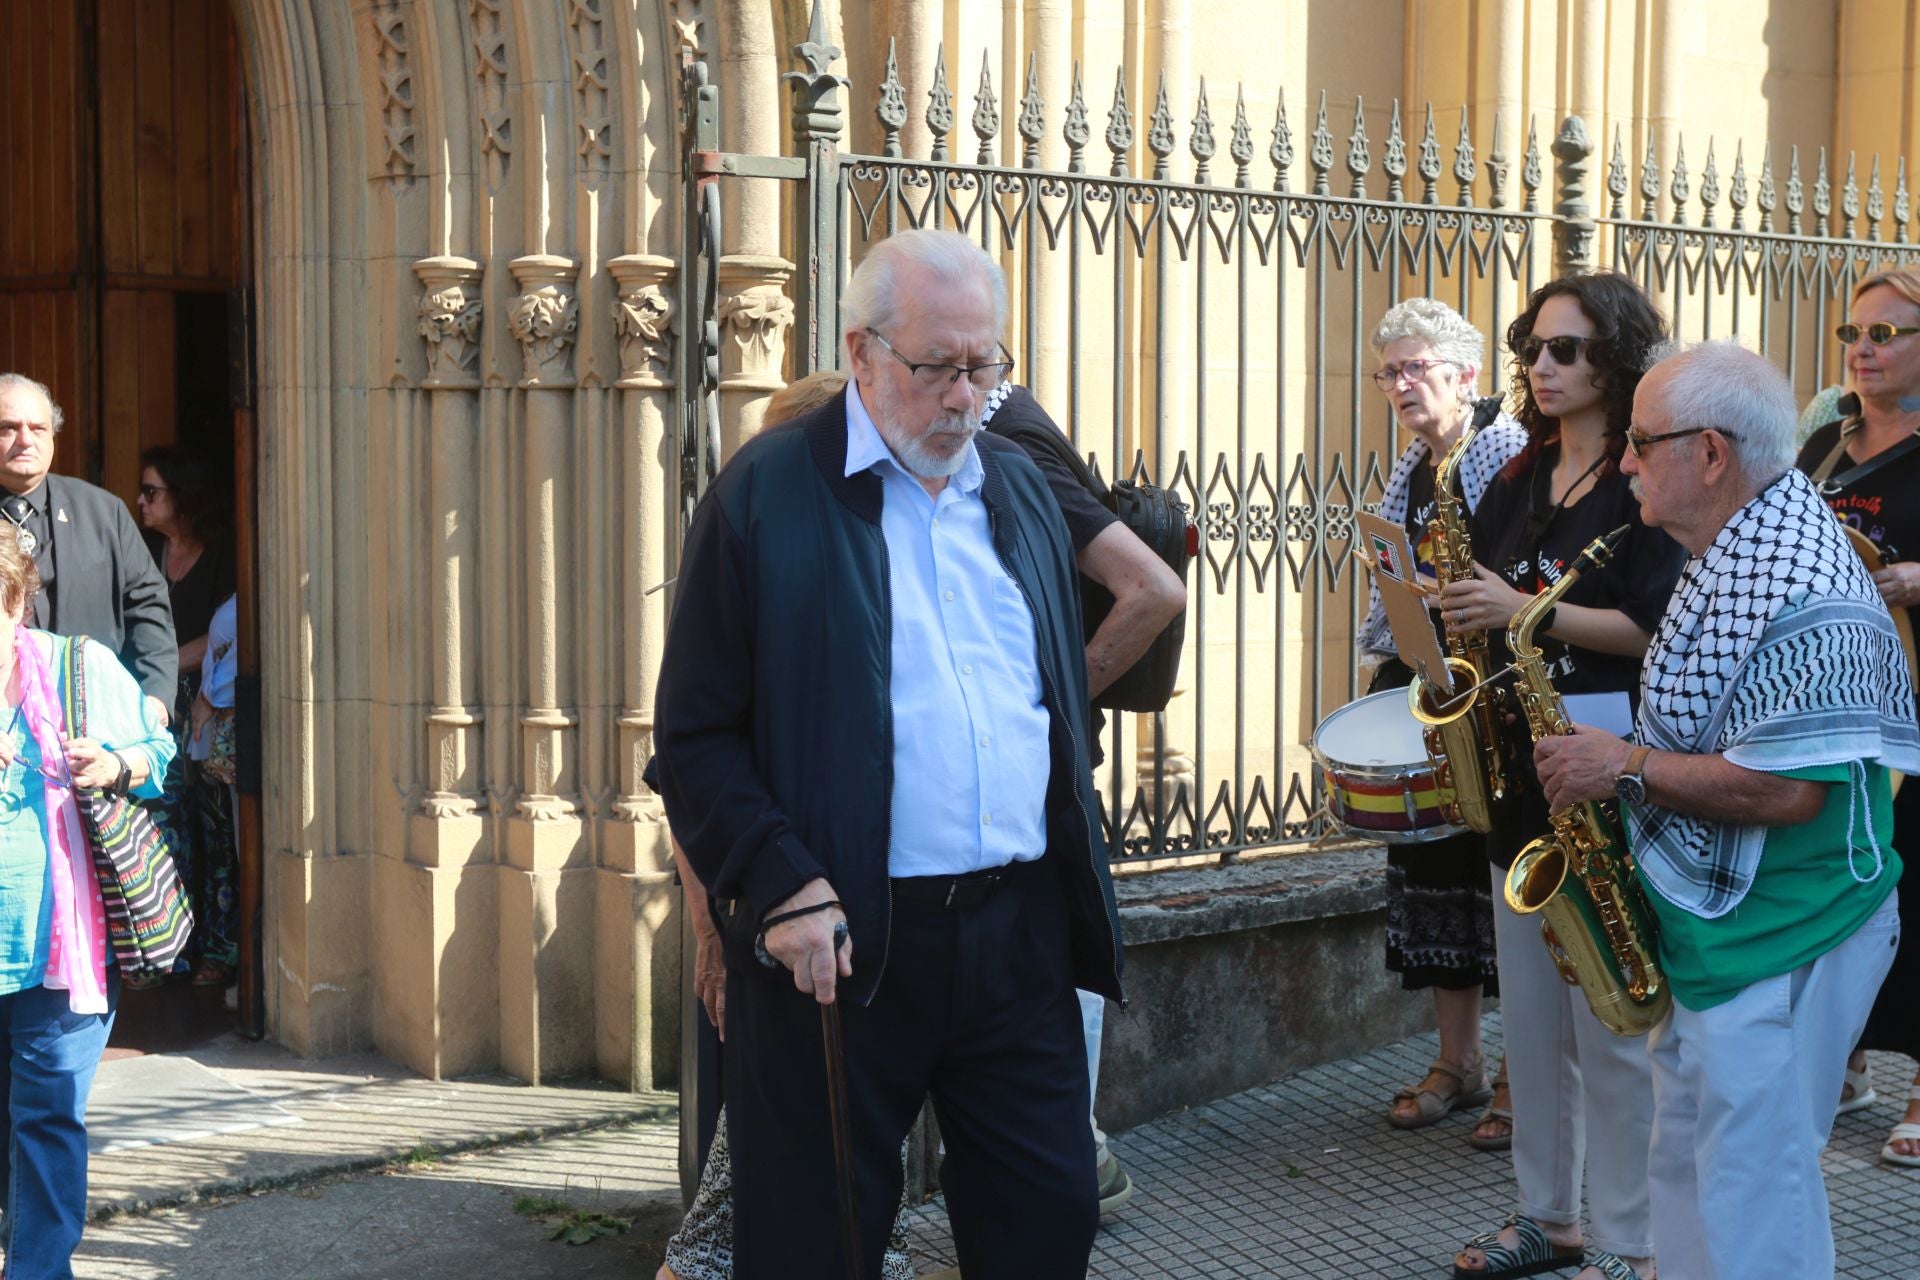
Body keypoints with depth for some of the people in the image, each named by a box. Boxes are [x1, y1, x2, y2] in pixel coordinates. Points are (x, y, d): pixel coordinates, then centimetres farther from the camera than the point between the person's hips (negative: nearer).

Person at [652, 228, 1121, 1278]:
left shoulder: (1019, 489, 13)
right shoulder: (766, 492, -5)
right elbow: (694, 733, -7)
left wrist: (1077, 898, 13)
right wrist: (779, 886, -18)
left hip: (1019, 928, 5)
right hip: (839, 942, -5)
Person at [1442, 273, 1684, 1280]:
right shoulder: (1517, 481, 14)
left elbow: (1660, 627, -17)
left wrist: (1528, 610, -19)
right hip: (1517, 763, 7)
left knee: (1611, 1020, -3)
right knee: (1529, 1013, 12)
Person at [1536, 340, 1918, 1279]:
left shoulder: (1797, 591, -24)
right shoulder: (1736, 554, 10)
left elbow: (1786, 788, -28)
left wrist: (1627, 767, -19)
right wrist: (1616, 763, 7)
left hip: (1777, 944, -11)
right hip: (1710, 921, 11)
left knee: (1751, 1202, -2)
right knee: (1687, 1165, 20)